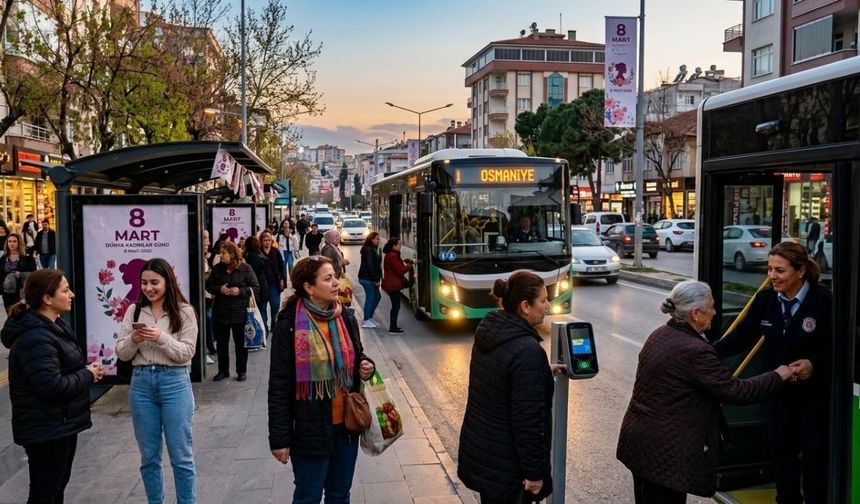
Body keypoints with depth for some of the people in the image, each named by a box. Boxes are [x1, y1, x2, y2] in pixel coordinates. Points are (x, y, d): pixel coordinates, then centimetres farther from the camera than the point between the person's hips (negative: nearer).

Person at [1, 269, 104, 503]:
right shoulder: (35, 338, -25)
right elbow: (52, 387, -30)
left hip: (61, 423, 10)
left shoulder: (55, 325, 9)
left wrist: (87, 370, 0)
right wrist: (88, 375, -16)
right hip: (46, 430, -10)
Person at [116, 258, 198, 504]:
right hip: (141, 383, 3)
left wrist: (162, 338, -22)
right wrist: (133, 340, -16)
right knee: (149, 456, 14)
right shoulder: (134, 311, 4)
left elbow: (186, 353, -9)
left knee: (180, 456, 4)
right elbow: (122, 354, 4)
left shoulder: (184, 312, -5)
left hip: (174, 382, -3)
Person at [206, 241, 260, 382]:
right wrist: (219, 289, -13)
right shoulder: (217, 268, 3)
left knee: (241, 343, 8)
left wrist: (240, 291, -21)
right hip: (220, 312, 3)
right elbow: (208, 285, 7)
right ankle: (223, 370, 25)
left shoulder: (245, 268, -7)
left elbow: (255, 287, -6)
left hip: (240, 313, -3)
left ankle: (241, 371, 20)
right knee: (221, 343, 11)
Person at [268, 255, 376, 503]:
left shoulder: (346, 318, 2)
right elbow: (279, 385, -12)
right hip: (310, 427, -5)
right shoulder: (289, 326, -14)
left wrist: (366, 367, -6)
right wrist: (279, 437, -12)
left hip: (346, 424, 5)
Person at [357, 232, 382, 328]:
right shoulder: (368, 250, -17)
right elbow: (369, 266, -22)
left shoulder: (373, 249, 14)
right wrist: (376, 279, -20)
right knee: (370, 298, -3)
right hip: (367, 279, -10)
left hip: (370, 279, 10)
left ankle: (369, 317, 24)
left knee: (377, 296, 15)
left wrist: (378, 278, 10)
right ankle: (366, 321, 7)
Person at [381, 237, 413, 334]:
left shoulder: (389, 255, 14)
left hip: (390, 284, 11)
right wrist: (409, 266, -6)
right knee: (396, 306, -5)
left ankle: (393, 326, 23)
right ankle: (393, 328, -1)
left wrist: (404, 263, 5)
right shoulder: (393, 256, -19)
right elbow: (400, 271, -21)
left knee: (395, 305, 16)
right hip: (393, 285, -11)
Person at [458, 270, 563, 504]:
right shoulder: (528, 350, -26)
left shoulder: (488, 330, 0)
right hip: (505, 464, -8)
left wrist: (542, 371, 21)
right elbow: (528, 420, -24)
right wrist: (534, 472, -15)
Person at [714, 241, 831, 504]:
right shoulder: (765, 299, -5)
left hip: (815, 393, -4)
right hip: (780, 391, 4)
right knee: (782, 454, 15)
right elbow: (741, 336, -8)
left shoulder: (823, 301, -17)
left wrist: (815, 364, -27)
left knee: (814, 458, 7)